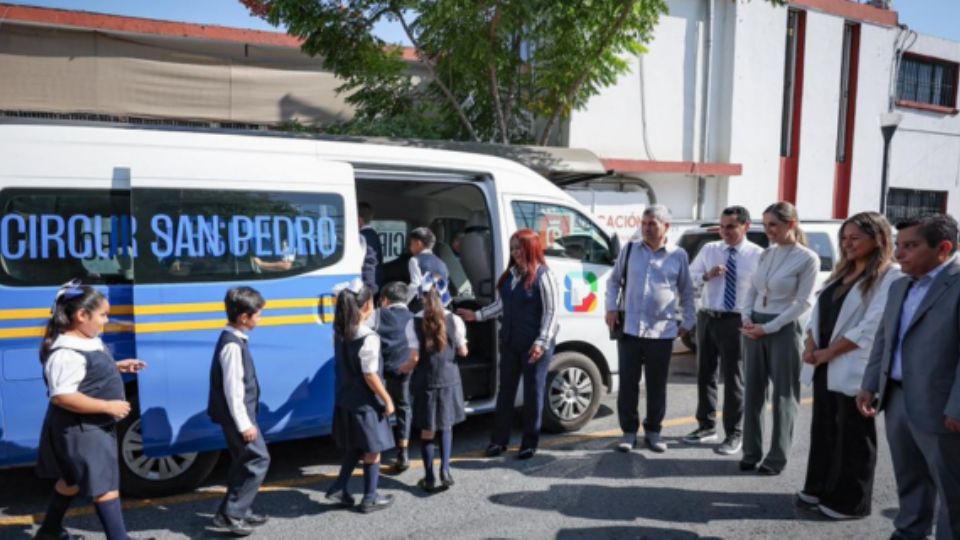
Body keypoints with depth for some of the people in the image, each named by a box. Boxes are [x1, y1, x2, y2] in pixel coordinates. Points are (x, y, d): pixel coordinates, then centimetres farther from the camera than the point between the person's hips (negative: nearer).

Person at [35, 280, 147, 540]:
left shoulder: (87, 341, 4)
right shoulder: (67, 353, -27)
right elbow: (62, 396, -31)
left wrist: (116, 367, 6)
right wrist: (109, 406, -28)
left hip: (92, 427, 11)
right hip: (78, 430, -11)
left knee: (74, 478, 26)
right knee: (105, 487, -7)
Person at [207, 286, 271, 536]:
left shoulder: (234, 339, 10)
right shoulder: (233, 345, -22)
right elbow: (233, 389, -24)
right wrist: (244, 423, -20)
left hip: (239, 413, 10)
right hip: (237, 414, -10)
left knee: (243, 462, 17)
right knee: (258, 459, -5)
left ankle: (238, 511, 26)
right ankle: (230, 514, 2)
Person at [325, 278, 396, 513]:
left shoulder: (339, 332, -1)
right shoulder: (368, 338, -23)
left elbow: (345, 364, 7)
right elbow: (370, 376, -21)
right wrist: (388, 400, -11)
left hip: (345, 399, 7)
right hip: (365, 403, -7)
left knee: (354, 447, 24)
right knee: (372, 450, 9)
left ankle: (339, 489, 23)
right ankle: (370, 499, 20)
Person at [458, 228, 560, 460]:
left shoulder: (543, 275, -12)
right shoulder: (510, 274, 9)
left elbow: (551, 312, -15)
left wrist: (541, 342, -21)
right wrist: (476, 315, 13)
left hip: (536, 345, -7)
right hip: (509, 342, 7)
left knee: (533, 393, 5)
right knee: (505, 390, 12)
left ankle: (529, 443, 18)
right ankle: (499, 440, 23)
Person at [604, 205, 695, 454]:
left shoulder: (678, 256, 2)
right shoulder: (629, 250, 5)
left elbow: (687, 292, 11)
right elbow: (614, 281, 13)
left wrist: (687, 322, 8)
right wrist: (611, 308, 2)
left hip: (662, 332, 0)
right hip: (629, 329, 1)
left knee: (657, 385, 8)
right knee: (628, 383, 4)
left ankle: (653, 431, 23)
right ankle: (629, 431, 17)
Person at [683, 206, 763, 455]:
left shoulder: (757, 255, -6)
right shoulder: (709, 249, 7)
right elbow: (689, 277, 7)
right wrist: (707, 275, -12)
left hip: (735, 321, -5)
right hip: (706, 318, 5)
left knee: (733, 379, 2)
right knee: (704, 374, 14)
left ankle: (734, 435, 15)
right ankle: (706, 426, 30)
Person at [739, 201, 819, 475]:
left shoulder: (807, 258, -8)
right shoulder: (766, 254, 9)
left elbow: (804, 303, -12)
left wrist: (769, 327, -15)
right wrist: (747, 317, -4)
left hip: (784, 329, -6)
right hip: (754, 327, 6)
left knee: (783, 395, 6)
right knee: (752, 392, 9)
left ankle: (776, 457, 16)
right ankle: (751, 452, 20)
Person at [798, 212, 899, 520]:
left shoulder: (889, 278, -11)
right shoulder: (841, 272, 15)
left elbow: (870, 328, -18)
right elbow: (819, 311, 13)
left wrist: (828, 353, -15)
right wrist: (811, 346, -4)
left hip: (854, 370, -8)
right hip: (824, 367, 8)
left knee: (852, 438, 5)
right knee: (823, 431, 16)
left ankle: (848, 502, 17)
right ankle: (819, 489, 29)